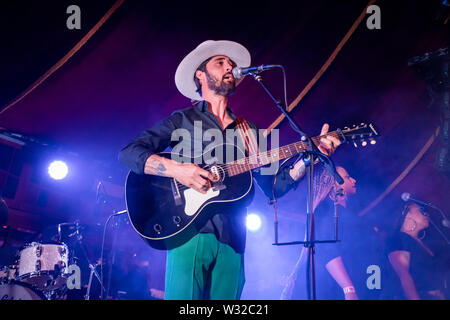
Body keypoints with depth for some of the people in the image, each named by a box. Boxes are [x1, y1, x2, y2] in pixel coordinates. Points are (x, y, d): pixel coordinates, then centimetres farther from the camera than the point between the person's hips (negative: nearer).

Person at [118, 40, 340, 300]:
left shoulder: (250, 132, 19)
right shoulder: (182, 120, 7)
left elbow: (274, 185, 12)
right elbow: (128, 153, -2)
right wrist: (175, 169, -18)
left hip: (232, 240, 4)